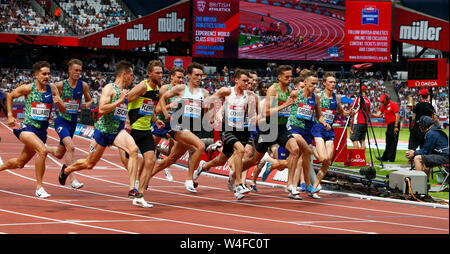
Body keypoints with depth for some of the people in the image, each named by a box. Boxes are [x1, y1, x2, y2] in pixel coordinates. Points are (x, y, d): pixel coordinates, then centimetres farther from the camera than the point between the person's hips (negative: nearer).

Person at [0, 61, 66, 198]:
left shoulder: (52, 89, 3)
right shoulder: (28, 88, -6)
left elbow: (63, 111, 4)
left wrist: (58, 103, -17)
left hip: (42, 131, 5)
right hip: (27, 128, -5)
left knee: (19, 163, 16)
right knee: (43, 151, -30)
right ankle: (39, 187, -23)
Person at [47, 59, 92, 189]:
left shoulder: (83, 86, 1)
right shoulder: (60, 85, -10)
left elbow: (89, 100, 15)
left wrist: (87, 104, -6)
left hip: (73, 122, 5)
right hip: (61, 121, -5)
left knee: (59, 154, 15)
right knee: (70, 147, -27)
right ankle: (73, 179, -25)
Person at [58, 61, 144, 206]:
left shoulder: (126, 92, 13)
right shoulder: (109, 88, -10)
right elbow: (102, 109, -23)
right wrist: (120, 100, -25)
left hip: (118, 131, 5)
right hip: (104, 129, -5)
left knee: (133, 149, -25)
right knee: (90, 164, 10)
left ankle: (133, 190, -26)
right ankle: (67, 169, 43)